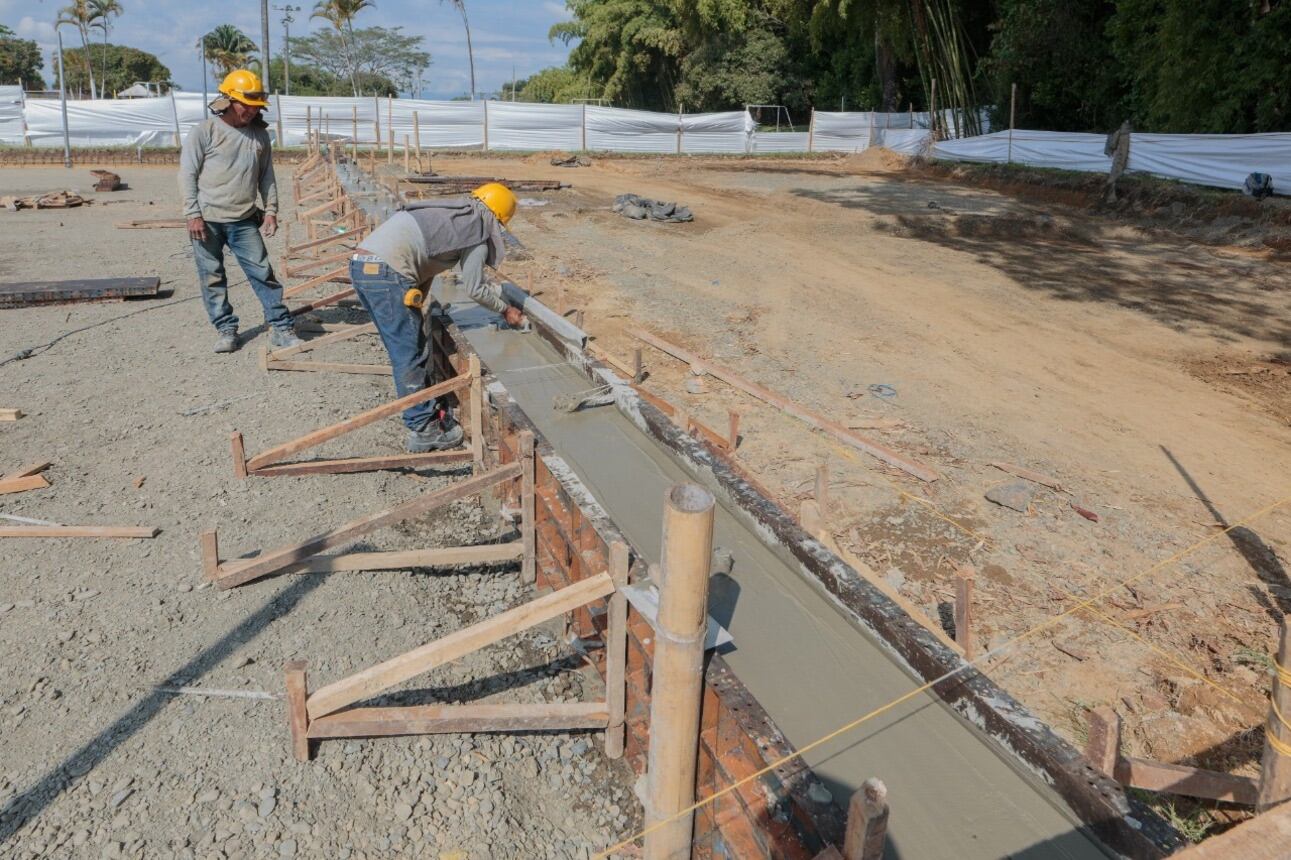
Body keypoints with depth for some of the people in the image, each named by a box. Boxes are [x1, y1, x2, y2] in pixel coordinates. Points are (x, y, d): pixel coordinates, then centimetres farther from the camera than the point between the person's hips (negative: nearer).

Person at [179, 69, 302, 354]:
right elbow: (187, 175, -5)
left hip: (244, 221, 3)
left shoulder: (259, 134, 7)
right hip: (207, 221, -2)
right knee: (212, 278, 4)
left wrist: (270, 210, 4)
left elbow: (266, 176, 14)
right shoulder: (204, 132, -6)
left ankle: (281, 328, 4)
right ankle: (226, 330, 15)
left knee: (263, 273, -1)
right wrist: (193, 215, -11)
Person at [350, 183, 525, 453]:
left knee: (412, 346, 18)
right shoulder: (479, 228, 4)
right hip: (386, 272, -9)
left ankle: (427, 409, 29)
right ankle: (422, 430, 7)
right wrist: (505, 310, 23)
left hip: (362, 264, 9)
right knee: (410, 355, -1)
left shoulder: (452, 210, 25)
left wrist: (418, 305, 24)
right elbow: (475, 289, 8)